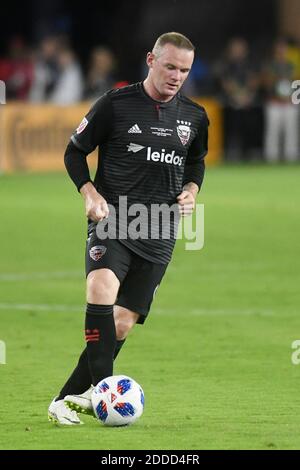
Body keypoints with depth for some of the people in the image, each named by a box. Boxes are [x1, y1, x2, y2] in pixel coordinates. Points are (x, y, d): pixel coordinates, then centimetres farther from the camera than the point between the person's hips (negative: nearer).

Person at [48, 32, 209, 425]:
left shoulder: (195, 117, 8)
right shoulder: (115, 104, -4)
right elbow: (75, 151, 5)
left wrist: (191, 191, 6)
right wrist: (90, 193, -10)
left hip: (159, 232, 4)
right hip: (113, 218, -4)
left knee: (123, 322, -1)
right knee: (102, 288, -32)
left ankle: (70, 398, 11)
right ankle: (101, 387, -33)